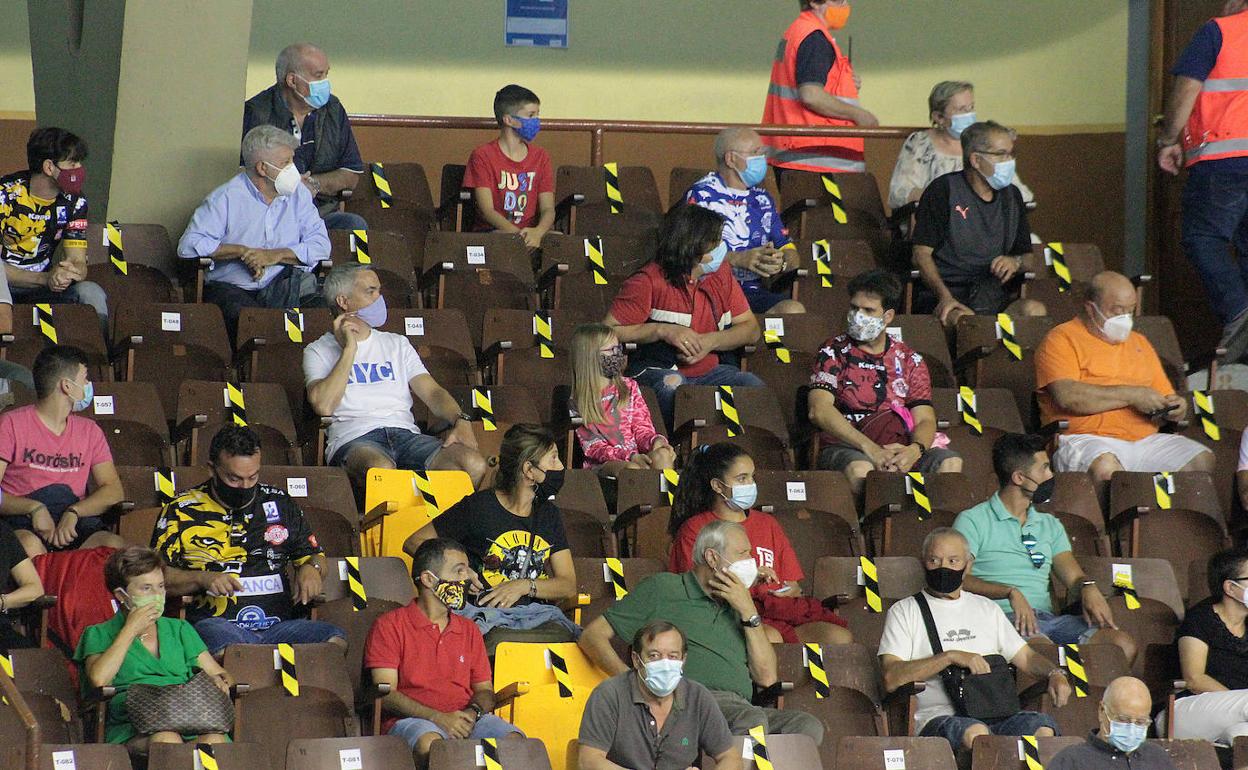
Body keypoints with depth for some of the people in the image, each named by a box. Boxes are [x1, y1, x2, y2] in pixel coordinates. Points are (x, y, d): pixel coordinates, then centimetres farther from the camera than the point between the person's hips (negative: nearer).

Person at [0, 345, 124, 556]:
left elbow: (114, 491, 10)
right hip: (22, 522, -3)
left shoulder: (89, 431, 21)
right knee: (29, 546, -41)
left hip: (75, 521, 4)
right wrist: (33, 508, -21)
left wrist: (72, 513, -10)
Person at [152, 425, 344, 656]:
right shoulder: (181, 511, 9)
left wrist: (312, 569, 3)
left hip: (279, 625, 3)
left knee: (335, 640, -26)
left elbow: (314, 556, 28)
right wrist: (203, 579, -11)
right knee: (230, 649, -40)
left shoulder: (279, 504, 19)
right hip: (217, 625, -3)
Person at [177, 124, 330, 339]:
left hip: (286, 287, 4)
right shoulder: (226, 198, -1)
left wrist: (276, 255, -11)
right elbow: (188, 245, -8)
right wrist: (241, 251, -13)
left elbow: (320, 245, 4)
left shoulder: (298, 193, 12)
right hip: (232, 288, -3)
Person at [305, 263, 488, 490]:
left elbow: (432, 392, 15)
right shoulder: (319, 351, 14)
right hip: (355, 439, -4)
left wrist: (461, 420, -6)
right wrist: (349, 349, -1)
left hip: (407, 434, 4)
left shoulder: (397, 344, 27)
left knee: (475, 465, -25)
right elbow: (324, 405, -6)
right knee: (380, 469, -43)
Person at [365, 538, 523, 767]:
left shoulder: (469, 630, 25)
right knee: (429, 743, -40)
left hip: (465, 720, 5)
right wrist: (438, 718, -17)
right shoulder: (390, 626, 6)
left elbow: (484, 690, 23)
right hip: (410, 720, -5)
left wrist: (473, 712, -4)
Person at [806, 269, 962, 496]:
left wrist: (914, 450, -20)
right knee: (860, 469, -39)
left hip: (899, 450, 3)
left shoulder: (909, 360, 15)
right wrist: (870, 448, -22)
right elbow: (819, 410, -9)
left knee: (951, 463, -25)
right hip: (844, 447, -3)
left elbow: (925, 419, 7)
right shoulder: (834, 352, 6)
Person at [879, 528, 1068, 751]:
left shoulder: (987, 609, 27)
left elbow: (1025, 657, 27)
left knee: (1043, 725, -28)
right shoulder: (904, 612, 11)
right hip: (938, 718, -4)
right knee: (975, 732, -39)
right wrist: (950, 657, -11)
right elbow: (891, 678, -3)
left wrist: (1055, 674, 4)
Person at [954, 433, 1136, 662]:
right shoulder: (973, 521, 7)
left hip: (1048, 617, 6)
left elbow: (1072, 576, 16)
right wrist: (1010, 593, -20)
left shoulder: (1050, 525, 27)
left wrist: (1088, 588, -9)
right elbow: (959, 580, -6)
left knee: (1123, 645, -21)